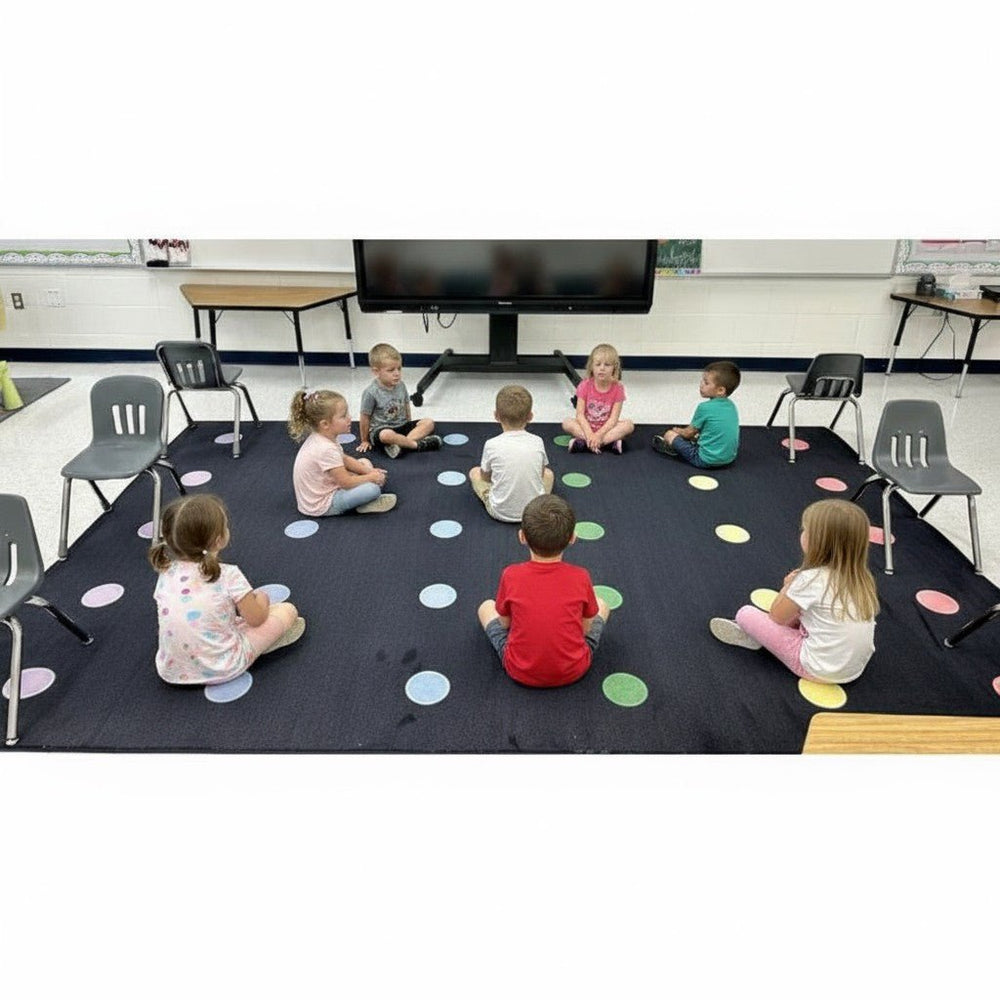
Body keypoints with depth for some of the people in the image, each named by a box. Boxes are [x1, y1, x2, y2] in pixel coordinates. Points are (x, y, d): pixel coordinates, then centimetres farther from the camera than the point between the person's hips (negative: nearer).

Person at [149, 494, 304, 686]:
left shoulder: (166, 572, -4)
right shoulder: (228, 575, -19)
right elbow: (256, 618, -8)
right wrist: (261, 598, 14)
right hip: (222, 670, -5)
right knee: (287, 610, 2)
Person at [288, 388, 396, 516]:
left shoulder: (320, 438, -1)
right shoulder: (327, 449, -32)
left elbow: (345, 459, 12)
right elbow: (346, 483, -25)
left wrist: (369, 471, 1)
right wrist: (371, 477, -11)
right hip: (321, 506, -10)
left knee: (364, 462, 17)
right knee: (373, 488, -26)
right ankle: (366, 504, 5)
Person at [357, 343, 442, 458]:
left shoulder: (400, 385, 1)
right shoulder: (371, 393, -17)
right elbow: (365, 418, -9)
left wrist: (409, 426, 18)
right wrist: (365, 441, -1)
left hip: (402, 425, 6)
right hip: (380, 429, -6)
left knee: (428, 422, -13)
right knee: (386, 435, -41)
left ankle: (400, 444, -29)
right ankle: (418, 444, -23)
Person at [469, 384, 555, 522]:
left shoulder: (492, 445, -14)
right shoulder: (538, 442, -8)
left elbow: (485, 476, 3)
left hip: (500, 512, -2)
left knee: (474, 472, 21)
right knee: (548, 473, 30)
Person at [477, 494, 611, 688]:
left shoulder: (510, 576, -17)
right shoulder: (581, 577, -16)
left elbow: (505, 623, -2)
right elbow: (586, 628, -3)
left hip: (521, 673, 0)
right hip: (573, 672, 1)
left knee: (486, 607, 20)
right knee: (601, 605, 22)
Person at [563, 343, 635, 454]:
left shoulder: (618, 388, -10)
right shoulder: (585, 386, -10)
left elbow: (614, 418, -15)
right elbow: (580, 414, -15)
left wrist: (599, 434, -30)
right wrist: (590, 434, -30)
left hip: (606, 428, 0)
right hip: (587, 426, 0)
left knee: (629, 425, -26)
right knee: (567, 423, -26)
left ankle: (583, 441, -33)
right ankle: (610, 442, -32)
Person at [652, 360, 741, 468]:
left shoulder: (704, 407, -16)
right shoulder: (731, 405, 3)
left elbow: (689, 433, -4)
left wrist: (678, 430, 17)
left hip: (706, 460, -7)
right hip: (730, 458, 7)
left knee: (669, 434, 5)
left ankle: (670, 447, 35)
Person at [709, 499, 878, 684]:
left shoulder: (811, 579, -21)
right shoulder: (861, 578, -2)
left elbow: (776, 616, -6)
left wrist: (788, 586, 9)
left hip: (818, 669, -7)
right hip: (855, 668, 7)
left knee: (745, 614, -1)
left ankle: (756, 635, 26)